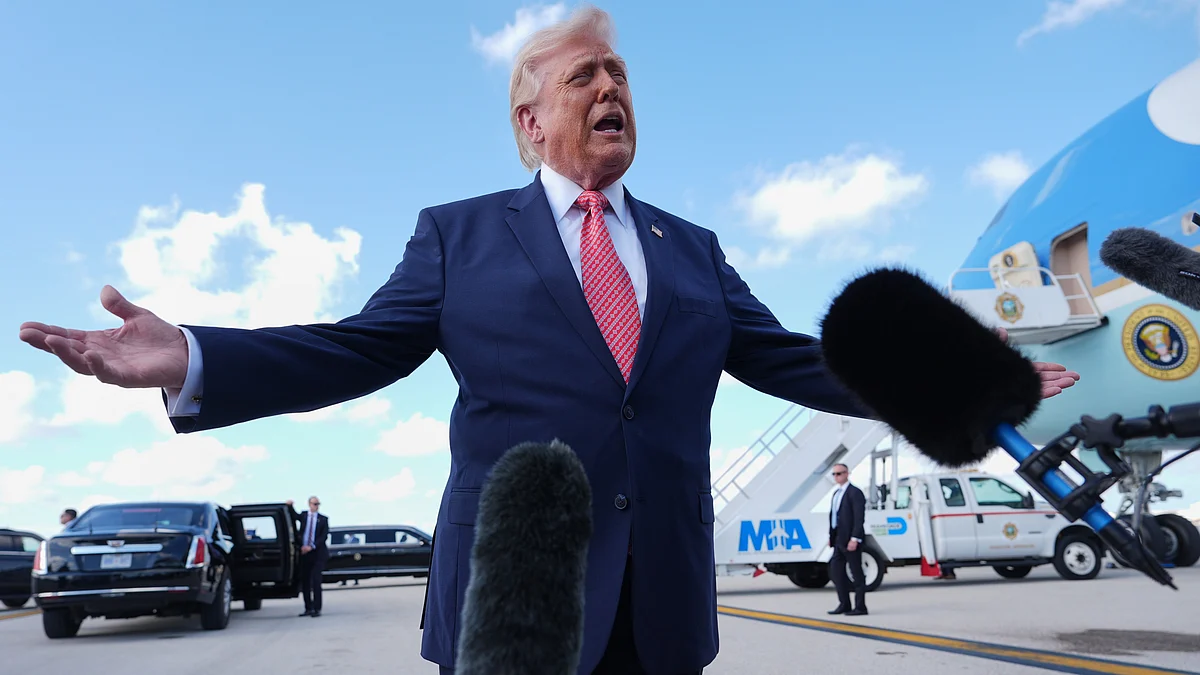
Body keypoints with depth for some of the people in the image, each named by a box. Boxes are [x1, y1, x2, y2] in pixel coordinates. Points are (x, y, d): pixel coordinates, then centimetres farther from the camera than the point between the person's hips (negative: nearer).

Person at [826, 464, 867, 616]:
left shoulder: (855, 493, -10)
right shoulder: (836, 493, 17)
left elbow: (859, 518, -16)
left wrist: (854, 539, -21)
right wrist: (831, 537, 12)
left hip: (850, 540, -9)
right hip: (839, 540, 9)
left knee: (856, 573, -1)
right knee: (835, 571, 10)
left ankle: (860, 606, 6)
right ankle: (844, 604, 19)